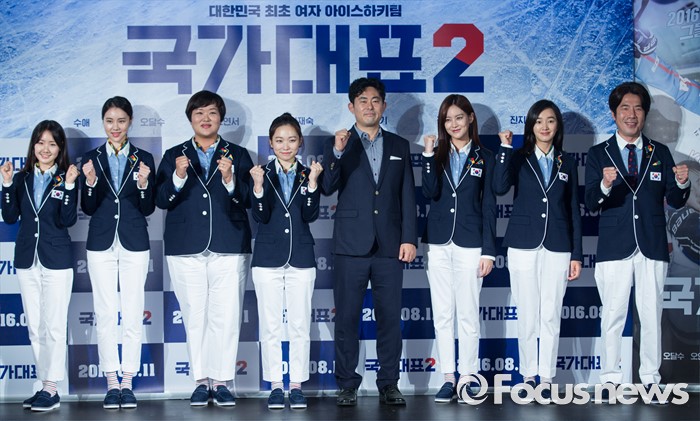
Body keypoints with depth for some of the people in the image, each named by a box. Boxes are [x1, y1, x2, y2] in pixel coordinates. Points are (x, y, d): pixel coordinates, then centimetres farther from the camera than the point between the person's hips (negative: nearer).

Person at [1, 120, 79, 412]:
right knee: (35, 328, 8)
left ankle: (51, 390, -2)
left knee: (54, 326, -5)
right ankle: (45, 385, 15)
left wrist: (69, 187, -22)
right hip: (27, 259, 5)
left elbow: (68, 220, -12)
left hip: (56, 260, -5)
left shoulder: (66, 179, -3)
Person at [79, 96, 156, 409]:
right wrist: (90, 183, -16)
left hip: (134, 243, 0)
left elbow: (148, 209, 1)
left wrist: (144, 184, -17)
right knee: (105, 313, 1)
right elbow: (88, 209, 1)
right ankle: (111, 382, 8)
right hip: (101, 243, 1)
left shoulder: (143, 159, 4)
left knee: (133, 312, 0)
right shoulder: (91, 158, 5)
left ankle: (127, 381, 7)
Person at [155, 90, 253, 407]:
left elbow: (250, 200, 1)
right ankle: (201, 380, 10)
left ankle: (221, 381, 2)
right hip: (186, 249, 1)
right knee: (194, 316, 2)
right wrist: (178, 177, -14)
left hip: (229, 248, -1)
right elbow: (161, 200, 2)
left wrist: (230, 180, -16)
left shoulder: (238, 155, 11)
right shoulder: (174, 156, 13)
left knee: (226, 316, -5)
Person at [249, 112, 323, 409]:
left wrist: (312, 183, -18)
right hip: (268, 257, 0)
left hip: (301, 258, 1)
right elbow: (261, 217, -8)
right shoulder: (263, 174, 1)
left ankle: (297, 385, 11)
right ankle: (275, 385, 11)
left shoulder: (308, 174, 4)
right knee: (270, 326, 3)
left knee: (300, 324, 3)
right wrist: (258, 186, -21)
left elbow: (310, 216, -7)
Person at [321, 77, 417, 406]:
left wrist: (409, 238, 1)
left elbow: (407, 196, 9)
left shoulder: (399, 146, 12)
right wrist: (337, 153, -23)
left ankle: (389, 384, 12)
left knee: (390, 317, 4)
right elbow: (327, 188, -8)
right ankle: (347, 385, 9)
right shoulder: (338, 144, 6)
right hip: (351, 244, -2)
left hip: (389, 246, 2)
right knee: (347, 317, 1)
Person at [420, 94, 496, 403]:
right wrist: (429, 156, -14)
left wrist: (488, 251, -3)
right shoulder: (438, 155, 8)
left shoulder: (484, 158, 4)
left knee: (468, 314, 0)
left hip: (470, 244, -2)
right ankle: (448, 378, 10)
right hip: (438, 243, 2)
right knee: (442, 314, 4)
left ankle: (468, 378, 8)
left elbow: (488, 206, 2)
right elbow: (430, 193, -7)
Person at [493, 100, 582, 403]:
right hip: (524, 246, -1)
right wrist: (505, 148, -18)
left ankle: (547, 378, 10)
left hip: (557, 247, 1)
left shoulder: (567, 163, 10)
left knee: (551, 316, 2)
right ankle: (528, 375, 13)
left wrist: (577, 254, 5)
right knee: (527, 316, 2)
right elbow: (499, 187, -17)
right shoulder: (518, 159, 3)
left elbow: (574, 210, 9)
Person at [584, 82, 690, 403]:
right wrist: (604, 185, -27)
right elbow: (590, 204, -6)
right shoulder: (598, 154, 4)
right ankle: (610, 379, 12)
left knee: (652, 315, 5)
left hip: (652, 247, 2)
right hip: (614, 247, -1)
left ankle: (650, 380, 14)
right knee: (612, 316, 3)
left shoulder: (660, 153, 9)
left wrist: (681, 184, -17)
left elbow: (674, 201, 4)